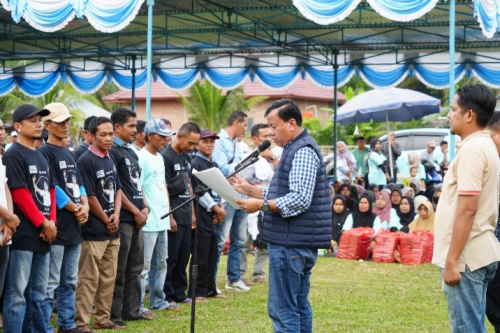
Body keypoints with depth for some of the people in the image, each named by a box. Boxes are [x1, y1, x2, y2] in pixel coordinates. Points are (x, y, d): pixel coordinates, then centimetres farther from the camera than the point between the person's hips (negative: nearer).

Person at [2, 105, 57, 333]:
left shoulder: (41, 156, 17)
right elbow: (20, 194, -15)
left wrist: (51, 221, 2)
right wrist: (43, 223, -13)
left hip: (43, 236, 9)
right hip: (23, 236, -9)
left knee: (38, 294, 14)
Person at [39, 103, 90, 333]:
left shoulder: (69, 154, 18)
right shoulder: (45, 153, -9)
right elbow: (53, 188, -15)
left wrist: (85, 206, 0)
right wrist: (75, 209, -9)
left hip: (74, 227, 9)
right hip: (57, 227, -9)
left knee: (69, 281, 14)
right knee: (50, 283, -7)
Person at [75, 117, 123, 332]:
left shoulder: (110, 160, 13)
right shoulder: (86, 161, -12)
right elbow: (89, 196, -14)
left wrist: (116, 215, 0)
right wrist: (106, 220, -7)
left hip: (112, 231, 8)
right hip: (94, 231, -8)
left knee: (108, 278, 12)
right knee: (89, 279, -6)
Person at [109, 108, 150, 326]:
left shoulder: (132, 152, 17)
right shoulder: (112, 152, -11)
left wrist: (145, 207, 5)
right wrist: (136, 211, -11)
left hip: (137, 218, 9)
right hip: (122, 218, -9)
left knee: (135, 268, 12)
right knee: (119, 270, -4)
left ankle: (131, 311, 19)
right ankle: (114, 314, 1)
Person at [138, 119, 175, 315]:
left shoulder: (159, 158, 16)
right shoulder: (141, 158, -12)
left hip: (162, 220, 9)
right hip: (148, 222, -9)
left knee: (160, 263, 16)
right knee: (144, 266, -6)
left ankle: (158, 300, 25)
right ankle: (138, 306, -3)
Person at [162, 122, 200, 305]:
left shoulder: (187, 158, 14)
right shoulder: (166, 157, -12)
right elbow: (163, 189, -15)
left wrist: (192, 213, 17)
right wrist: (170, 217, -16)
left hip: (186, 216, 8)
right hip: (174, 216, -8)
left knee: (183, 258, 12)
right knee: (170, 258, -2)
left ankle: (179, 293, 20)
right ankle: (167, 296, 4)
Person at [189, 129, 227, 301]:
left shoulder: (214, 165, 17)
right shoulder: (195, 164, -9)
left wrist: (222, 207, -1)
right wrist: (216, 208, -12)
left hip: (215, 216, 8)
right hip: (202, 215, -8)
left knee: (212, 254, 12)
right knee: (201, 255, -6)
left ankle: (210, 288, 20)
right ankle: (197, 292, -1)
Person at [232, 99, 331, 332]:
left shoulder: (303, 151, -14)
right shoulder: (295, 149, 19)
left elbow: (300, 200, -23)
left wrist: (261, 205, -23)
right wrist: (250, 190, 13)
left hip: (291, 243, -11)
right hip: (297, 241, 11)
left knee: (282, 310, -11)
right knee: (299, 307, 12)